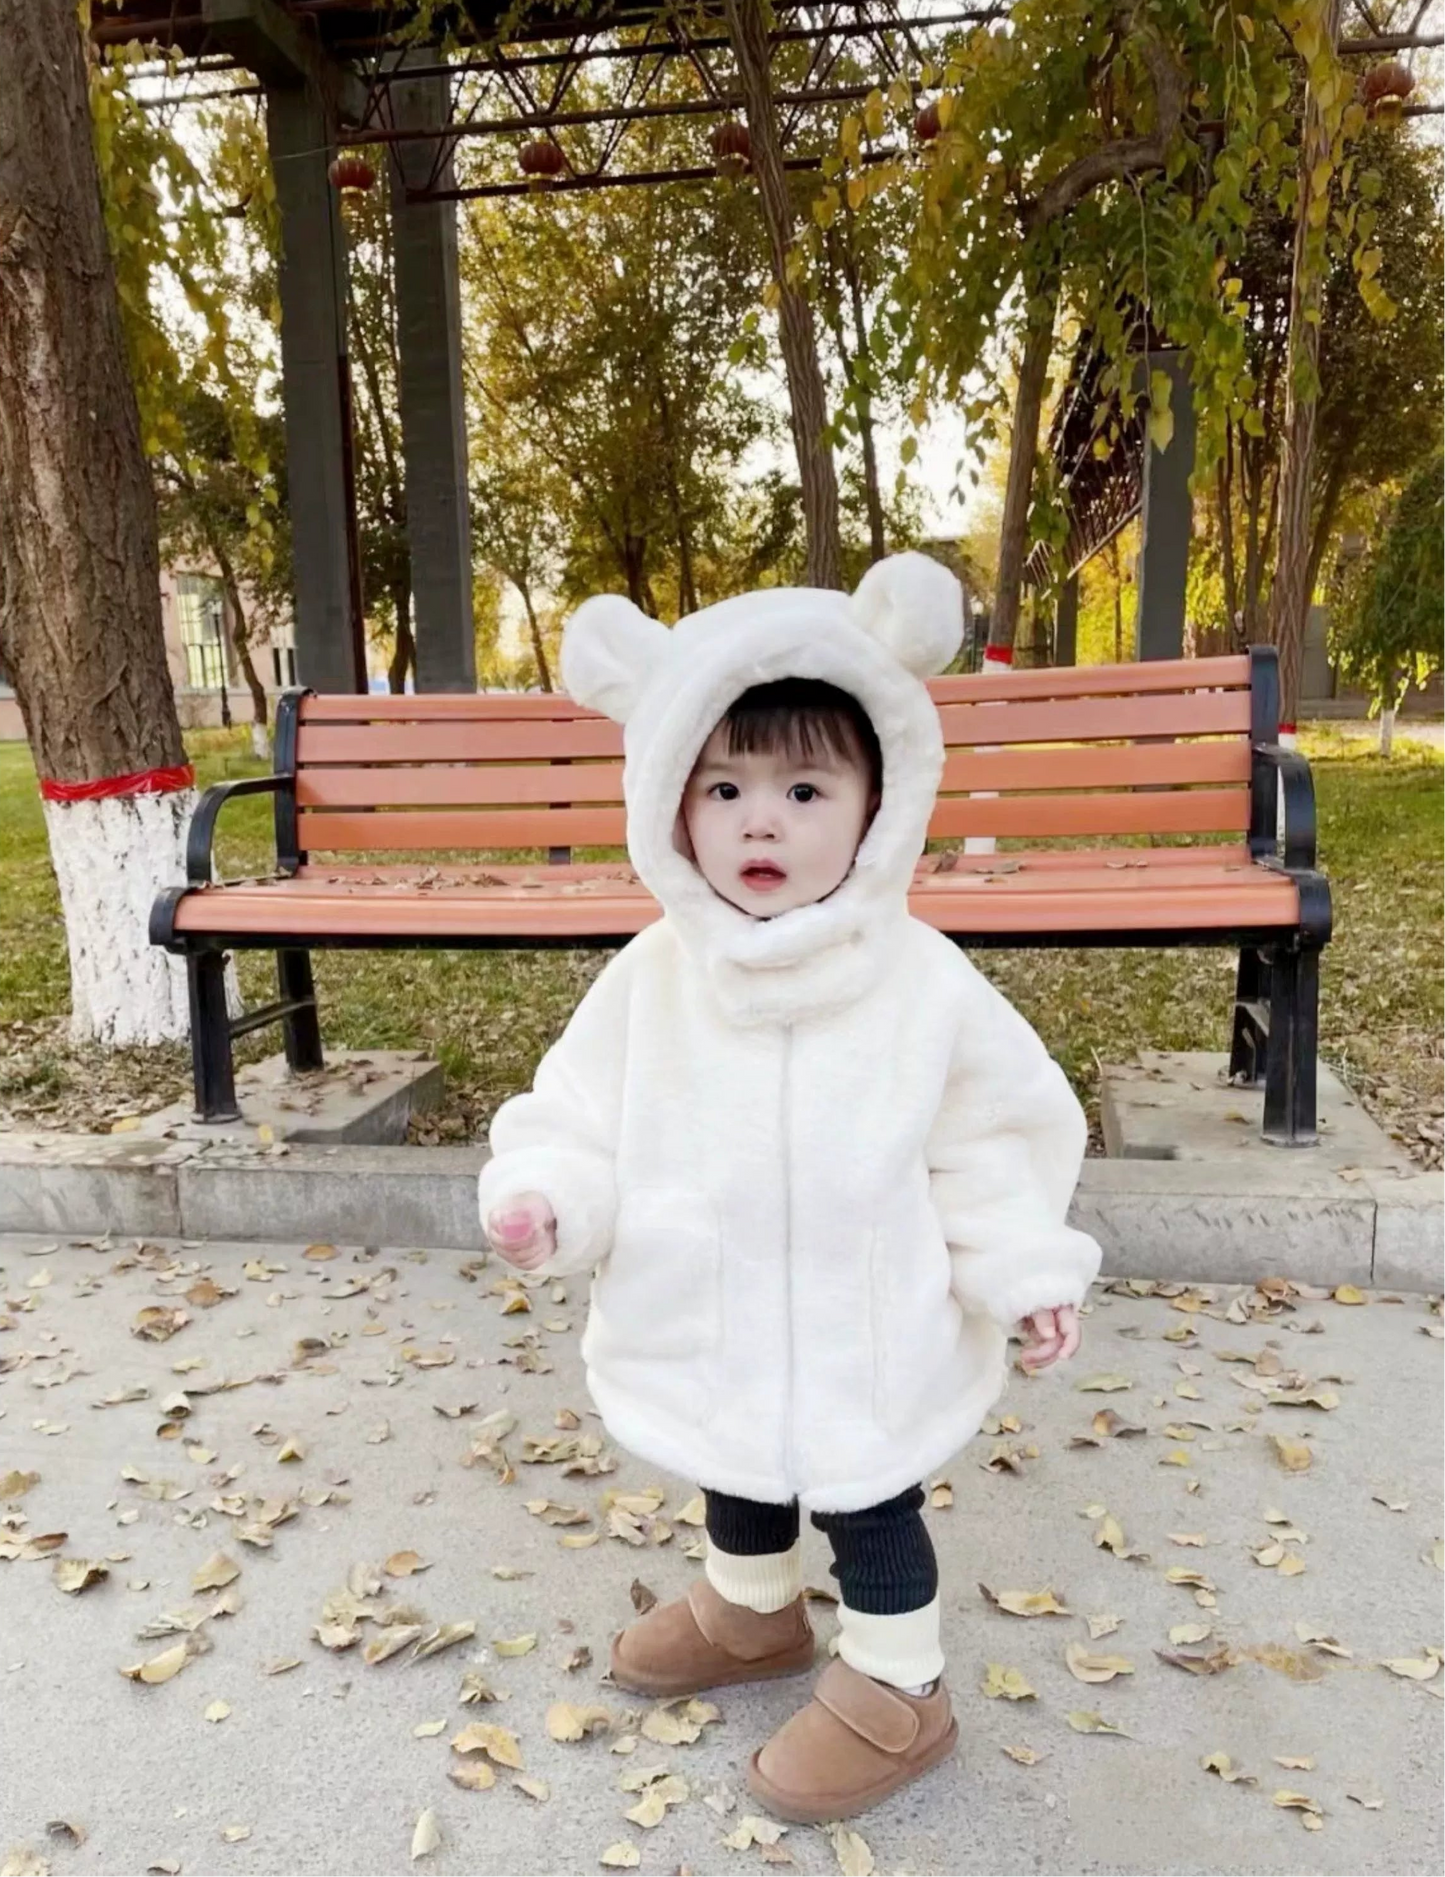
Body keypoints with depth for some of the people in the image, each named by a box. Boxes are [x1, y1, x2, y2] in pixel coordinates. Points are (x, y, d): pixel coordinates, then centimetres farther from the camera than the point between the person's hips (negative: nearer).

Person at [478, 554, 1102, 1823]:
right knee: (735, 1482, 28)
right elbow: (580, 1122, -5)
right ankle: (752, 1614, 57)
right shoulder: (650, 980, -13)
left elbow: (994, 1135, -6)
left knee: (865, 1505, 16)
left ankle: (897, 1693, 41)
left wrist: (1025, 1268, -8)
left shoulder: (923, 980, -17)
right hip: (710, 1329, 4)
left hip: (867, 1337, -3)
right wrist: (544, 1199, -22)